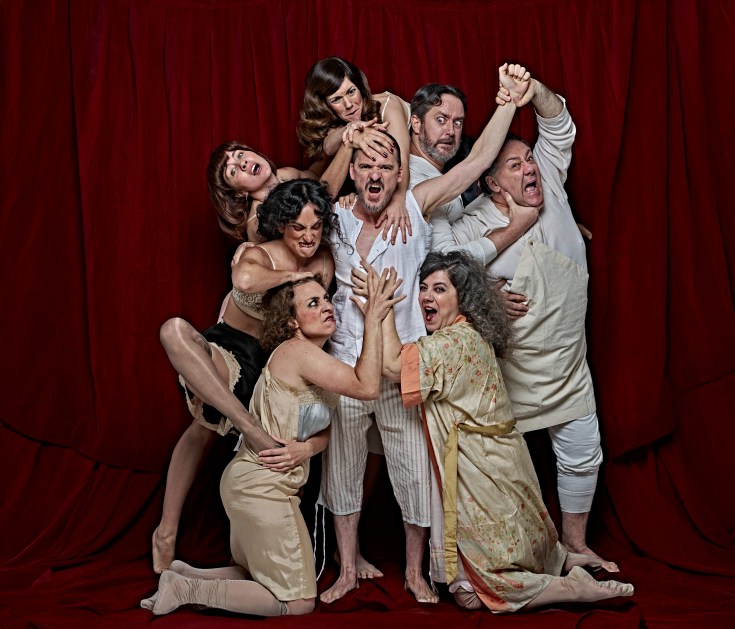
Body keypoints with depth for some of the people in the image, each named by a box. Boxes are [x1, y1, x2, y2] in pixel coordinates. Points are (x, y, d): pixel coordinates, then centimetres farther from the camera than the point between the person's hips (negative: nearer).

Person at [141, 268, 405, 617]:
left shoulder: (316, 361, 12)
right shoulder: (298, 350, -18)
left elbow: (324, 429, 8)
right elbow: (367, 388, -23)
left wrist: (305, 448, -14)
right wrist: (373, 322, -18)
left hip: (254, 483, 10)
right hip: (261, 487, -10)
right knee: (298, 602, 0)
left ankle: (185, 575, 19)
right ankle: (187, 589, 1)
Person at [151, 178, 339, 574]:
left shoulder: (324, 263, -5)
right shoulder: (259, 255, -22)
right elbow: (244, 280, -49)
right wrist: (293, 276, -31)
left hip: (275, 361, 5)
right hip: (230, 350, -5)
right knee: (175, 330, -36)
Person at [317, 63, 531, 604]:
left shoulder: (416, 211, -5)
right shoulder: (335, 220, 0)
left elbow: (478, 161, -10)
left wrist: (511, 99, -14)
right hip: (345, 370, 2)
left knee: (415, 474, 8)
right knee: (342, 472, 16)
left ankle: (415, 572, 31)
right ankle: (348, 571, 36)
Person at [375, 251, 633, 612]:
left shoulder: (455, 342, -19)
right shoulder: (468, 337, 12)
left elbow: (393, 367, -27)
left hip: (483, 476, -10)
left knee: (472, 594, 0)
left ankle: (574, 587, 1)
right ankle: (561, 559, 25)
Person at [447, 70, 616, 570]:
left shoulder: (550, 187, -1)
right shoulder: (474, 228, -14)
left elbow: (559, 127, -2)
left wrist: (534, 90, -19)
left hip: (568, 365, 5)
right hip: (509, 369, -5)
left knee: (582, 455, 13)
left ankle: (575, 542, 33)